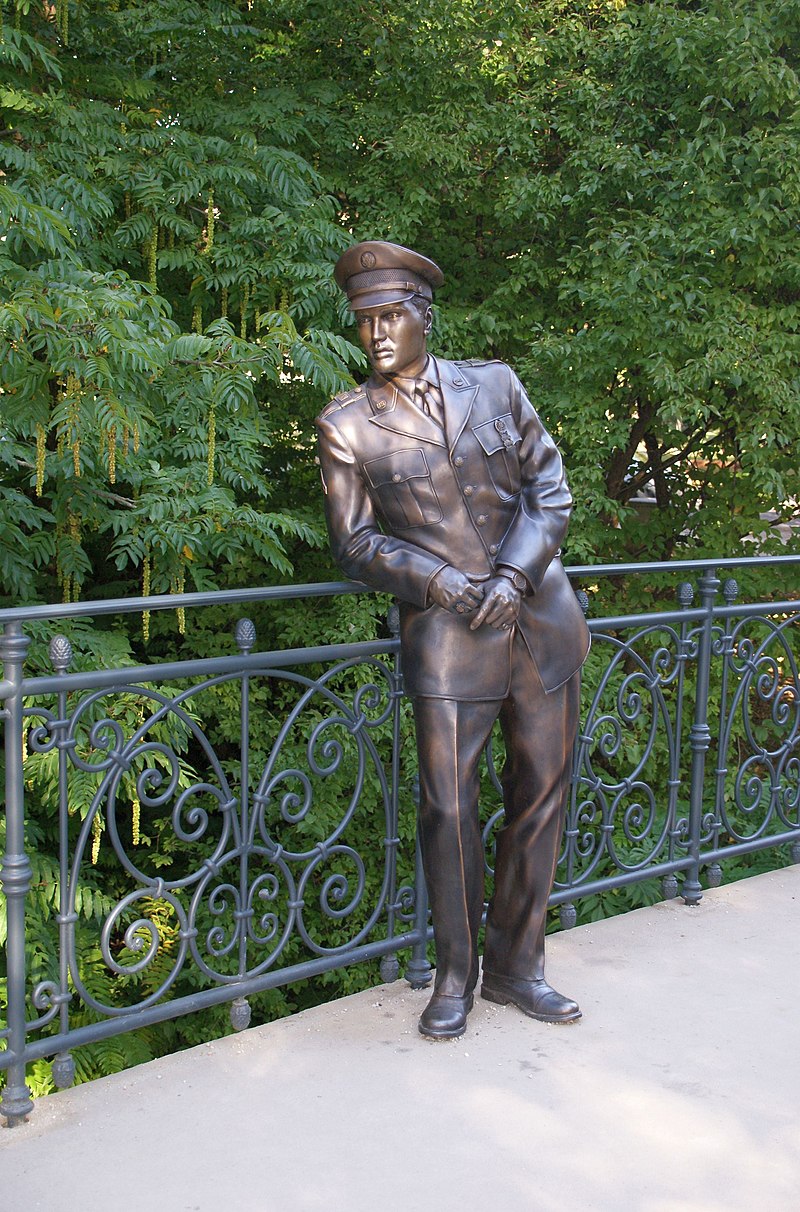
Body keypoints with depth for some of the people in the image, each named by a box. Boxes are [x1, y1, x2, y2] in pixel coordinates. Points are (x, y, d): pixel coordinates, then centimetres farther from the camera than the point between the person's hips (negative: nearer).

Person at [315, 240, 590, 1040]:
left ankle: (514, 966, 24)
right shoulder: (347, 425, 0)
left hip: (539, 618, 3)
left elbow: (549, 488, 4)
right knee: (447, 807, -3)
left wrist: (514, 577, -11)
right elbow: (355, 542, -1)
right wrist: (445, 585, -14)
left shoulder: (497, 386, 6)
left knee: (540, 794, 8)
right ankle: (454, 976, 18)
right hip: (447, 636, -3)